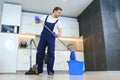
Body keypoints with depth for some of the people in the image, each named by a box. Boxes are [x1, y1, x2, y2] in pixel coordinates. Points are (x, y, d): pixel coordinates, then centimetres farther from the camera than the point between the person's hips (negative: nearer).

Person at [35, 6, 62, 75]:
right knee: (40, 52, 0)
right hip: (43, 37, 1)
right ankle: (39, 69, 11)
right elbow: (37, 22, 19)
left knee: (51, 53, -7)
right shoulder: (45, 17, 10)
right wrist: (36, 19, -5)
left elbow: (60, 31, -1)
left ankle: (50, 70, 0)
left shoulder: (58, 21, 7)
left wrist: (58, 34, -25)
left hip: (51, 38, -1)